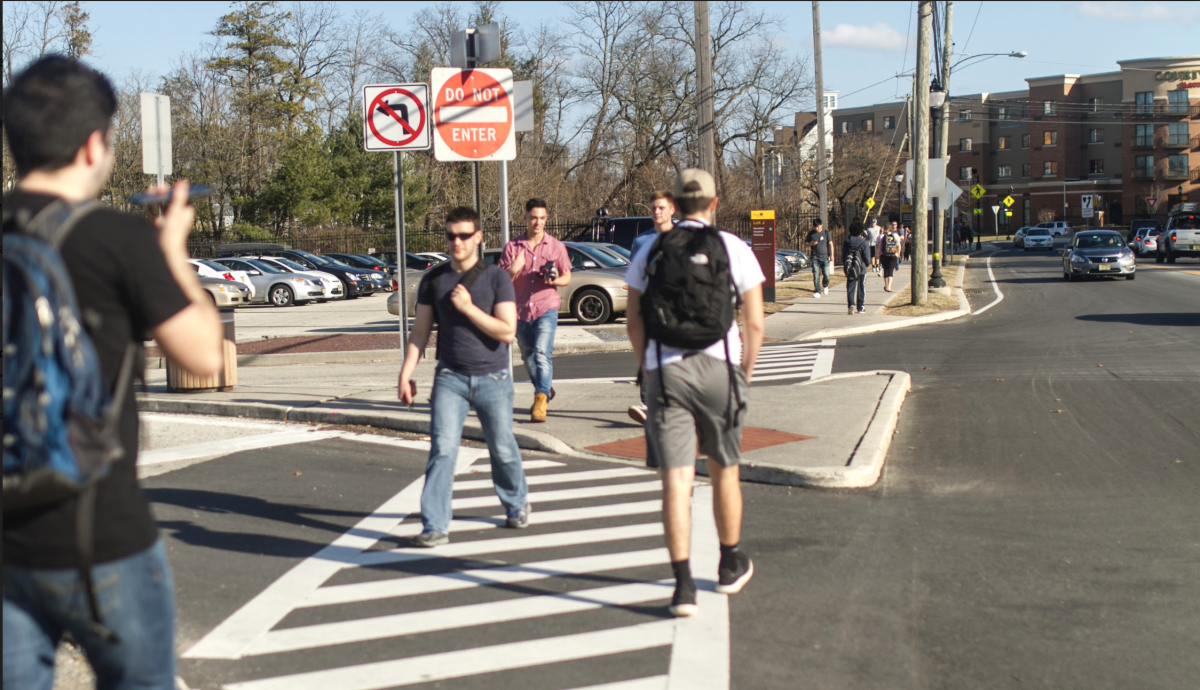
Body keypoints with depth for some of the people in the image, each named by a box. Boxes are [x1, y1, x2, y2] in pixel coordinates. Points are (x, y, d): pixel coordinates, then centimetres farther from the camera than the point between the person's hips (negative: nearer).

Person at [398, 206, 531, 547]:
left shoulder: (496, 278, -4)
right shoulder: (433, 281, 5)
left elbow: (507, 332, -11)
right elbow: (420, 332, 8)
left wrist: (468, 307, -16)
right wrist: (406, 374, 1)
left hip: (492, 378, -1)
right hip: (450, 377, 1)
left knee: (502, 448, 11)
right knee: (442, 448, -11)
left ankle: (517, 504, 36)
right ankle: (435, 526, -10)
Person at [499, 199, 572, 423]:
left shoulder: (556, 246, 4)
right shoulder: (512, 247, 4)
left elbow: (567, 278, 10)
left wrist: (554, 280, -13)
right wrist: (513, 271, -19)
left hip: (546, 308, -3)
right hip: (521, 310, 3)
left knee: (542, 353, -20)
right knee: (528, 358, 14)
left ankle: (541, 400, -25)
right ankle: (546, 389, 38)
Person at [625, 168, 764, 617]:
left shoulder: (650, 252, 7)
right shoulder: (734, 249, 2)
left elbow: (633, 321, 9)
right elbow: (754, 323, 1)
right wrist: (746, 372, 13)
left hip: (665, 373, 0)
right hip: (718, 369, 0)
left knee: (676, 482, -2)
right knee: (724, 471, 17)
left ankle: (683, 584, -9)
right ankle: (731, 565, 32)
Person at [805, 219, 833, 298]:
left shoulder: (825, 233, 2)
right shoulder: (811, 233, 6)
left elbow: (830, 244, 4)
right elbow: (806, 242, 13)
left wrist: (831, 255, -2)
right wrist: (811, 243, -9)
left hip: (824, 256, -1)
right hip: (815, 257, 1)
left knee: (826, 275, -2)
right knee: (816, 275, -7)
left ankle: (825, 286, 28)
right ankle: (817, 291, -2)